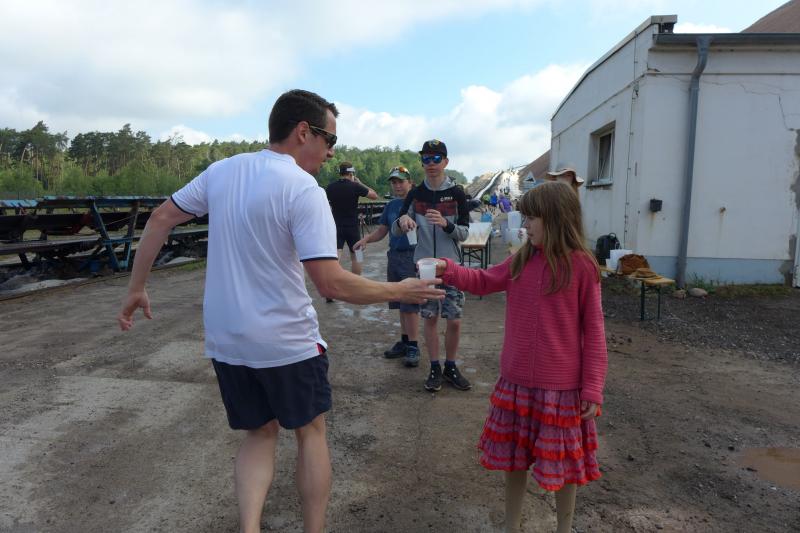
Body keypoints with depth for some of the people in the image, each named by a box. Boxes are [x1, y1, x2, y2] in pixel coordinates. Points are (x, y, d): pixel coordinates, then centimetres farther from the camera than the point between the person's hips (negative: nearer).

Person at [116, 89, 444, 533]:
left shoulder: (221, 170, 2)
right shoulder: (303, 189, -18)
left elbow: (160, 219, 8)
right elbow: (331, 283, -24)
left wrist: (136, 288, 17)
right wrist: (399, 292, -11)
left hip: (225, 341, 5)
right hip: (286, 343, -5)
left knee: (259, 434, 22)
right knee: (311, 432, 17)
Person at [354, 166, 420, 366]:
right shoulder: (391, 206, 12)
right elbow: (381, 231, 14)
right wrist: (366, 239, -4)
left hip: (412, 255, -6)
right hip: (394, 256, 6)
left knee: (410, 304, -5)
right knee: (400, 303, 13)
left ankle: (413, 346, 4)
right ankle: (404, 341, 24)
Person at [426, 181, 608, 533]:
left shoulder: (582, 266, -13)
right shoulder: (521, 260, 1)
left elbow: (593, 330, -10)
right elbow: (484, 282, 12)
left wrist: (592, 388, -10)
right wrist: (448, 270, -5)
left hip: (561, 385, -5)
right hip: (516, 380, 5)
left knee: (562, 463, 13)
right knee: (513, 457, 18)